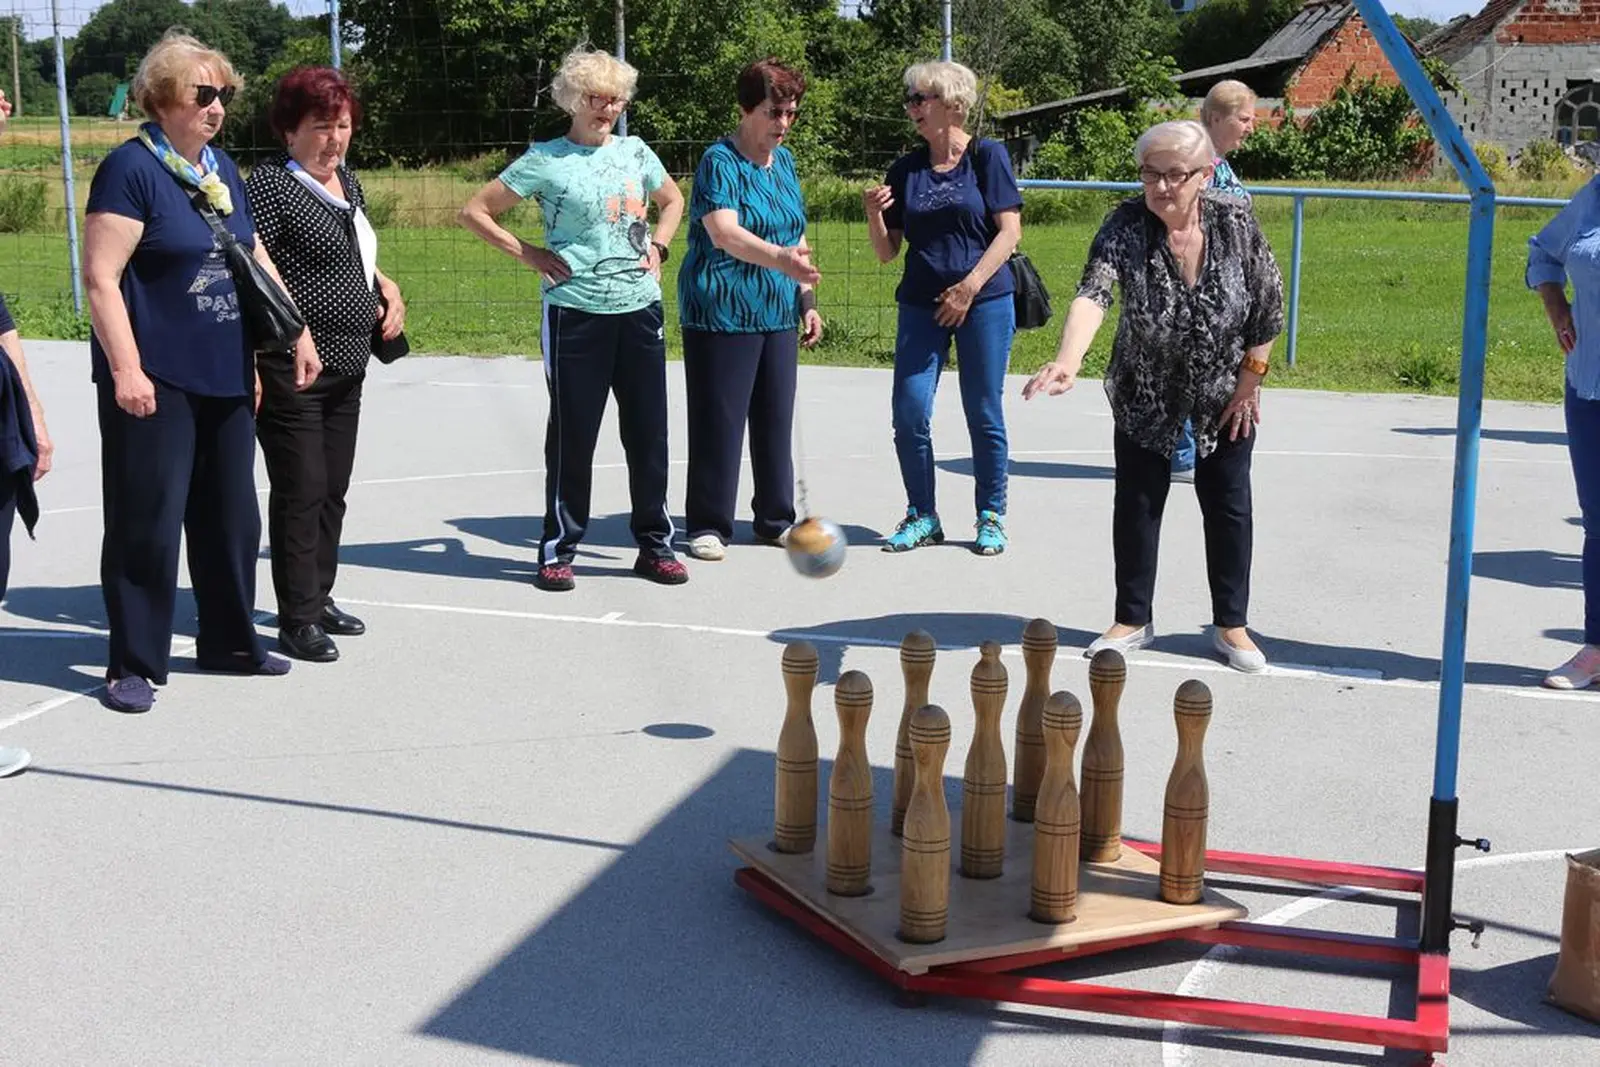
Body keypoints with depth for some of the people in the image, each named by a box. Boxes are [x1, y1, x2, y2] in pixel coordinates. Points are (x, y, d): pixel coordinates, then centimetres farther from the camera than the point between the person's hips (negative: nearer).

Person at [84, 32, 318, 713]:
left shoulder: (222, 170, 12)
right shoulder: (130, 170, -11)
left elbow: (256, 259, 22)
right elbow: (101, 278, -16)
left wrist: (298, 334, 18)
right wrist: (125, 369, -22)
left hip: (224, 377, 8)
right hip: (156, 382, -8)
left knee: (231, 516, 14)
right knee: (147, 523, -3)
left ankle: (229, 642, 28)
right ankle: (133, 664, 7)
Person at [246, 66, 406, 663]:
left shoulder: (347, 180, 14)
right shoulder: (271, 184, -12)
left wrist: (388, 290, 10)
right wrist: (252, 362, -23)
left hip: (347, 366, 8)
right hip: (291, 368, -8)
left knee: (333, 490, 15)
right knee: (300, 491, -3)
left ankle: (319, 596, 28)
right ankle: (297, 620, 5)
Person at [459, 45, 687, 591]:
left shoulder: (635, 152, 10)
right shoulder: (546, 159, -3)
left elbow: (672, 199, 29)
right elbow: (474, 211, 0)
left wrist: (658, 246, 12)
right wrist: (528, 253, -5)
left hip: (640, 308, 4)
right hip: (575, 314, -4)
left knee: (648, 432, 6)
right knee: (572, 435, 1)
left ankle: (655, 545, 18)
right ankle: (558, 550, 13)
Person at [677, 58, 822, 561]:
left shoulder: (784, 160, 13)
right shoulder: (719, 162, -11)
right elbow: (724, 233, -27)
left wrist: (807, 301, 17)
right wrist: (780, 258, -41)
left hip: (778, 315, 7)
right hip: (722, 313, -7)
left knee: (775, 419, 11)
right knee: (718, 420, -2)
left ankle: (775, 518, 22)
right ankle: (708, 525, 7)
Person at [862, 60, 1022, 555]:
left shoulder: (987, 156, -1)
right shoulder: (905, 170, 9)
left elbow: (1010, 231, -6)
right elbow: (887, 252, 10)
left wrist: (969, 287, -14)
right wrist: (874, 215, -9)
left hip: (985, 301, -3)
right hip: (921, 305, 3)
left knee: (983, 414, 2)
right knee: (909, 412, -2)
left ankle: (991, 518, 16)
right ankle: (922, 516, 13)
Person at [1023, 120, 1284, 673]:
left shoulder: (1235, 222, -18)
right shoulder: (1126, 226, -22)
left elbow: (1269, 307, -7)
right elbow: (1093, 293, -38)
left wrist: (1249, 382, -6)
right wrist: (1067, 362, -55)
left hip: (1224, 396, 0)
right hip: (1145, 397, 0)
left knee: (1227, 504, 7)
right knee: (1136, 503, 6)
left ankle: (1231, 625, 21)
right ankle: (1133, 620, 21)